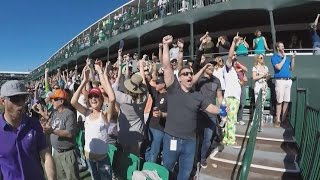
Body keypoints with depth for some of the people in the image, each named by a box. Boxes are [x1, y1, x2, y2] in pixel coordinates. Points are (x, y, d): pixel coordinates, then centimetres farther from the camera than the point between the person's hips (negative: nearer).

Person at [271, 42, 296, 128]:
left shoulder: (287, 57, 19)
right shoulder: (274, 57, 1)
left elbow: (291, 68, 16)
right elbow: (278, 67, -14)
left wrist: (293, 58, 8)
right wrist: (284, 58, -6)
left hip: (288, 80, 6)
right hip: (280, 80, -5)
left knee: (286, 101, 3)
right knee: (279, 101, -6)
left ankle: (284, 118, 10)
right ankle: (278, 120, 0)